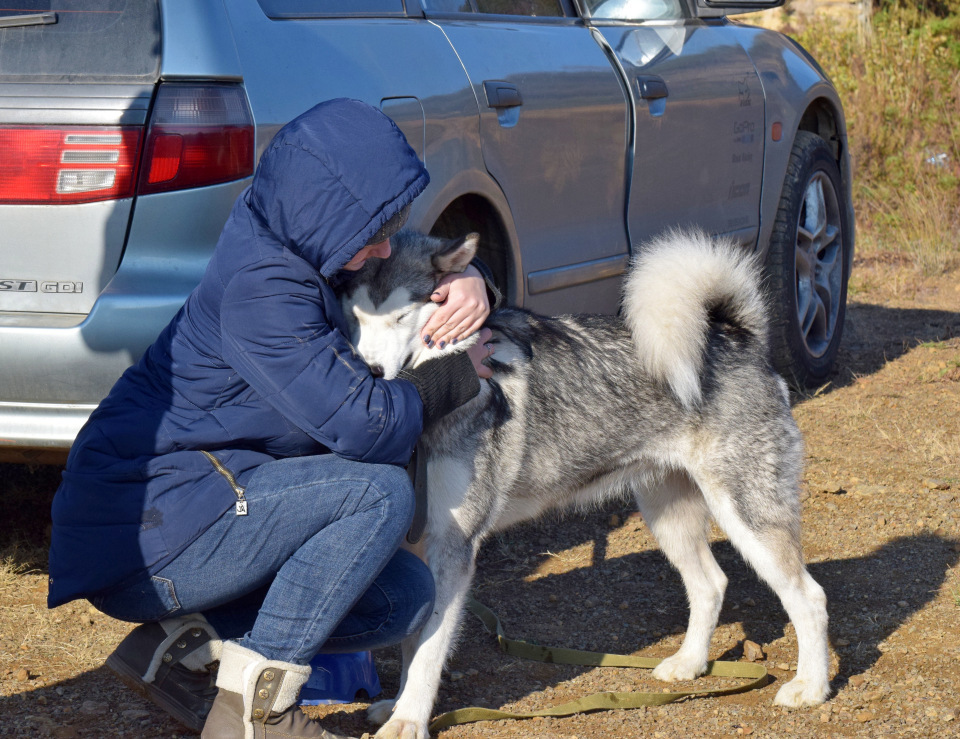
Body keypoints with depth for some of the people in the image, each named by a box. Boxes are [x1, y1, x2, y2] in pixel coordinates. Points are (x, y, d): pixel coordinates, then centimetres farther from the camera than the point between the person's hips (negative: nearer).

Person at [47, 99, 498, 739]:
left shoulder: (297, 248, 7)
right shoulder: (259, 285, -22)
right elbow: (364, 426, -24)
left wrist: (470, 281, 0)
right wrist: (455, 376, -7)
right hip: (139, 538, -10)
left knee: (405, 597, 4)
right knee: (380, 491, -22)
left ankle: (180, 643, 5)